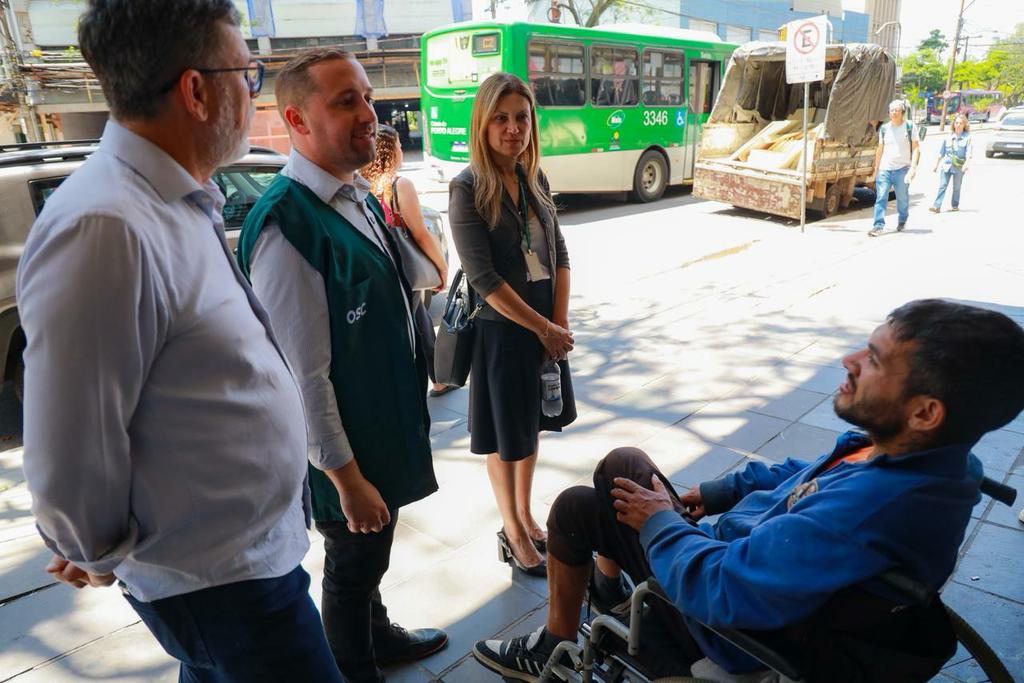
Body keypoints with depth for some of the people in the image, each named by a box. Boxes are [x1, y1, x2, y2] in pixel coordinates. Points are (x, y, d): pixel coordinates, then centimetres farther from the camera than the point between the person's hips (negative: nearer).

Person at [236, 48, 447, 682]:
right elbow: (303, 374, -25)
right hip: (348, 445, -8)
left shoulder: (359, 196, 3)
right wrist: (346, 477, -19)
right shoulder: (287, 224, -26)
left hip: (390, 423, 8)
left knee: (373, 554, 29)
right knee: (353, 565, 17)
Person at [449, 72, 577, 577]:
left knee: (532, 426, 18)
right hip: (501, 329, -6)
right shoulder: (467, 188, -14)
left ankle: (526, 517, 36)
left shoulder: (534, 178, 4)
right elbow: (484, 278, -18)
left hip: (547, 324, 6)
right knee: (506, 437, 7)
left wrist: (560, 322, -6)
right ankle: (512, 534, 26)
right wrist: (542, 328, -15)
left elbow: (559, 253, 5)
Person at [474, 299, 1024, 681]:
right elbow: (804, 475, 8)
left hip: (732, 624, -8)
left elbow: (719, 588, -35)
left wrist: (660, 521, -16)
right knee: (622, 464, 14)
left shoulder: (867, 511, -41)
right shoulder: (922, 454, -11)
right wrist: (710, 493, 5)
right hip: (757, 552, 8)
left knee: (576, 507, 1)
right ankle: (609, 590, 36)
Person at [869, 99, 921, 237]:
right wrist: (876, 168, 15)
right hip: (885, 169, 2)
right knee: (881, 198, -8)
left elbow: (916, 148, -1)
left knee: (902, 198, 7)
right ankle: (878, 226, -12)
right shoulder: (884, 128, 11)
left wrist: (913, 167, -12)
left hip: (902, 169, -2)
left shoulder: (910, 127, 2)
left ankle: (902, 221, 26)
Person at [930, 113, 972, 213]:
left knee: (956, 187, 8)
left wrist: (966, 164, -24)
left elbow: (969, 153, -9)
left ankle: (955, 206, 20)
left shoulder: (967, 137, -1)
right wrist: (936, 165, 13)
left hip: (959, 166, -2)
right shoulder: (949, 137, 9)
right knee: (942, 186, -6)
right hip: (946, 164, 2)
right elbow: (941, 153, 14)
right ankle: (937, 206, -10)